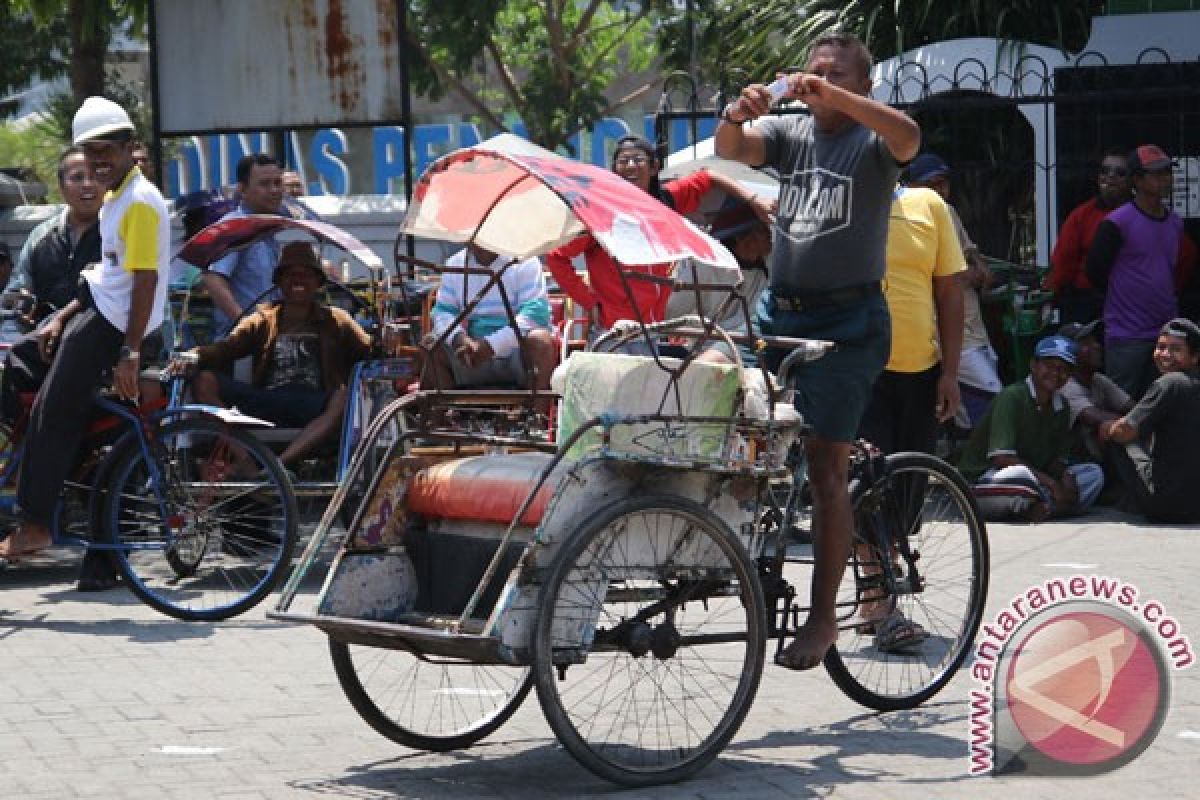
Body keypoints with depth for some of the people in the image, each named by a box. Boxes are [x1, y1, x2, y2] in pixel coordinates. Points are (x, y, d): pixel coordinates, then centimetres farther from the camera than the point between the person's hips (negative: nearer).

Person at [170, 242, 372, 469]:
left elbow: (368, 348, 7)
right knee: (204, 381, -18)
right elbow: (227, 347, 8)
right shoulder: (262, 321, 24)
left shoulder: (336, 320, 22)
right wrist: (194, 356, -14)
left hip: (314, 408, -2)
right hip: (266, 405, 2)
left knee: (344, 398, -35)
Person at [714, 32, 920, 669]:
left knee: (825, 465, -7)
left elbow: (907, 136, -25)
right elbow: (731, 150, -8)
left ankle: (823, 615, -3)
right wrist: (736, 114, -31)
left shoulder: (873, 142, -2)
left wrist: (835, 97, -37)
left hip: (847, 320, -5)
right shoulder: (789, 133, 9)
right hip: (778, 312, 5)